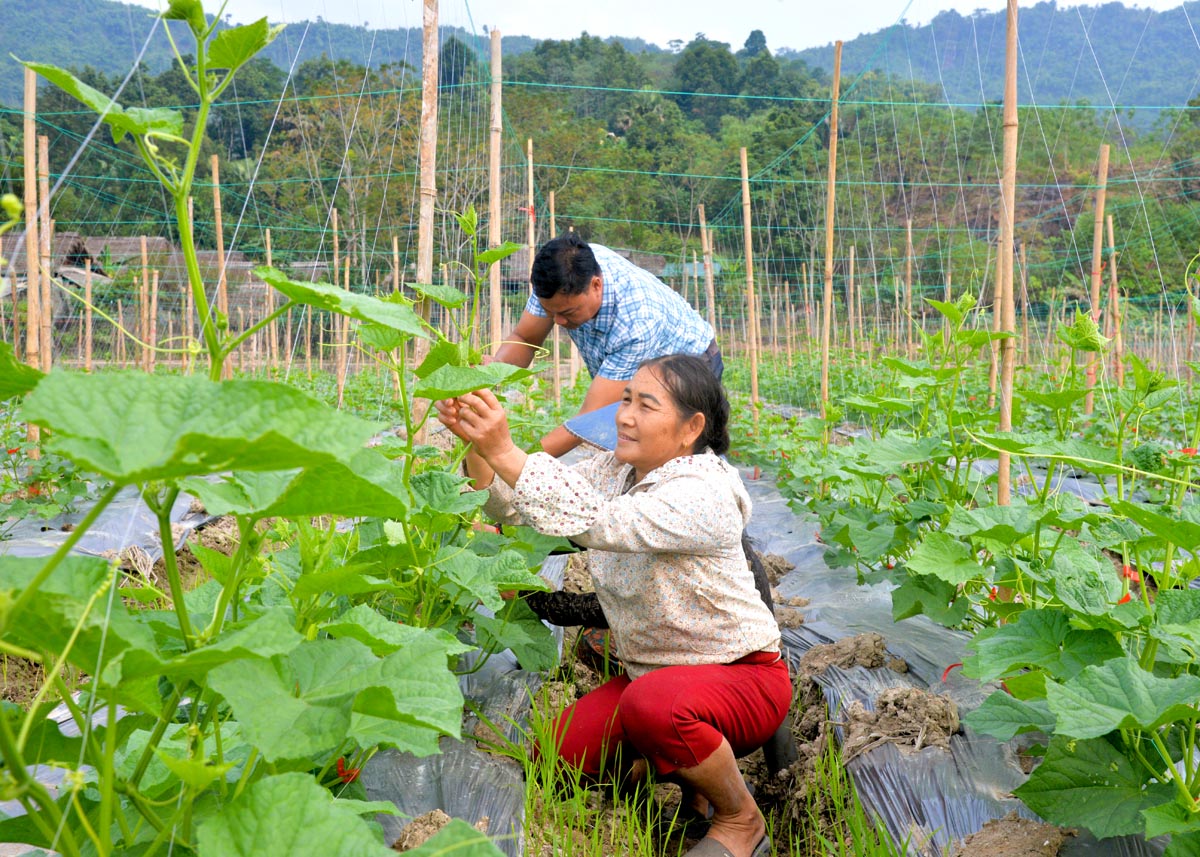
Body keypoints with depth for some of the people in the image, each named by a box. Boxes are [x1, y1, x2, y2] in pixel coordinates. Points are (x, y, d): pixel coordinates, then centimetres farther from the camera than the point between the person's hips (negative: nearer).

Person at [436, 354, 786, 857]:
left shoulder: (705, 494, -25)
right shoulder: (613, 471, 0)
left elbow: (598, 522, -40)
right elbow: (511, 505, -7)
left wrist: (505, 452, -44)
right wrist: (476, 443, -26)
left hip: (742, 677, -7)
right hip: (651, 673, 7)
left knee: (652, 702, -38)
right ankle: (682, 767, 18)